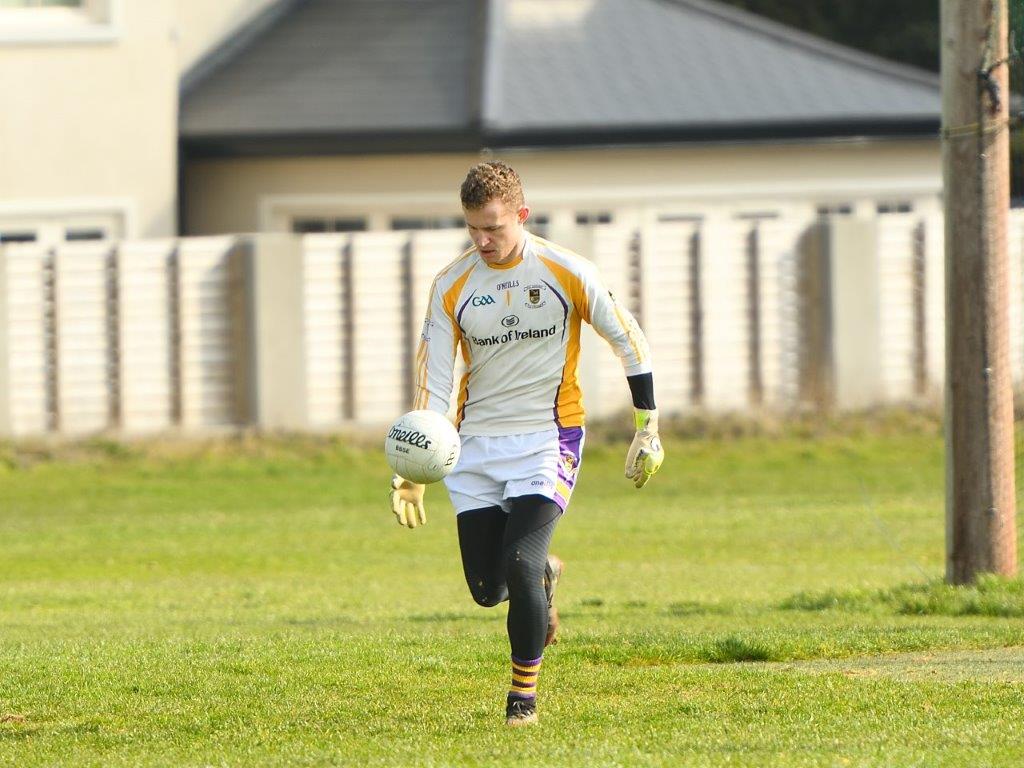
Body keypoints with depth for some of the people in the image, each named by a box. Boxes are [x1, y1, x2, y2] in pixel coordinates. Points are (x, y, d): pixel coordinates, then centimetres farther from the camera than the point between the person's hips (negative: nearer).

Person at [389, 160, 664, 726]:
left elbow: (629, 342, 4)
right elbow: (432, 381, -4)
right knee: (486, 589, 2)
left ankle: (524, 693, -3)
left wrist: (648, 430, 2)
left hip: (547, 440, -3)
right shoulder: (451, 285, -2)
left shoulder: (566, 273, -8)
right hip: (476, 445, 3)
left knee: (519, 564, -20)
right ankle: (543, 576, 38)